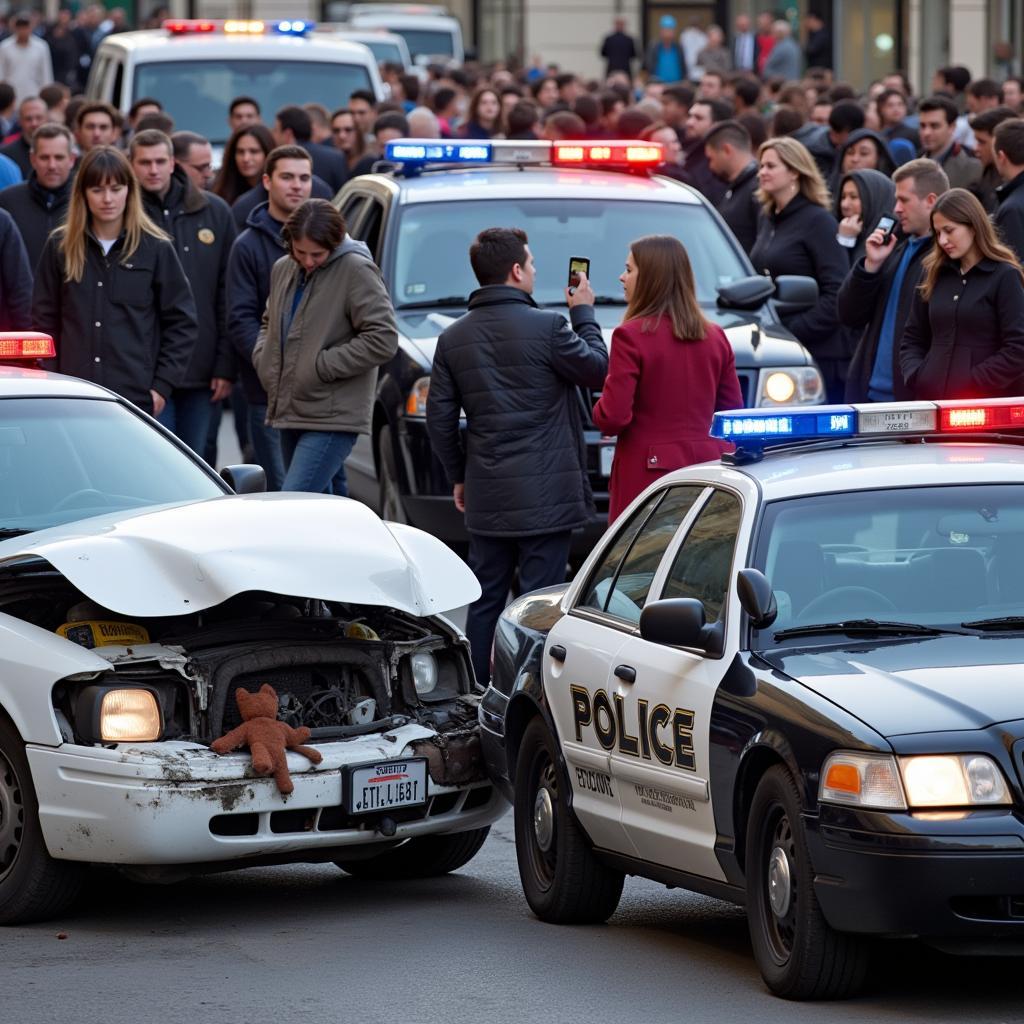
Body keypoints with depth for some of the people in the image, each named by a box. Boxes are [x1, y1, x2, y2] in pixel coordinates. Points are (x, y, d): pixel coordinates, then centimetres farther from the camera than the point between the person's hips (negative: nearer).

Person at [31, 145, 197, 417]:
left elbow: (181, 323, 5)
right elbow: (44, 321, 11)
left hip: (136, 395, -1)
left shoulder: (156, 249, 3)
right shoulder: (60, 247, 8)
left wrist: (162, 385, -2)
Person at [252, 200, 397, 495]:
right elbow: (270, 323, 29)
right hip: (290, 413, 8)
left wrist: (321, 366, -15)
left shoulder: (356, 271, -11)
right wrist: (263, 359, 8)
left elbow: (382, 340, -15)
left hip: (333, 418, -8)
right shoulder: (283, 270, 11)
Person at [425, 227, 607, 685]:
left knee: (484, 600, 13)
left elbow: (440, 419, 8)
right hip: (544, 493, -5)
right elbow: (597, 370, 2)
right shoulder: (547, 328, -13)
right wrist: (584, 314, 15)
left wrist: (458, 476, 20)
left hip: (486, 494, 5)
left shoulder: (453, 338, 4)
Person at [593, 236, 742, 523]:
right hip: (706, 465, 5)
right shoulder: (716, 337, 7)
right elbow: (733, 413, 12)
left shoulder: (631, 336, -10)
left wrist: (598, 411, 8)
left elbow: (612, 418, -13)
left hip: (648, 469, -5)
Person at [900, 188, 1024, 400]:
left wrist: (970, 387, -15)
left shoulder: (1005, 276, -2)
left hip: (986, 405, -5)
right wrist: (915, 378, 0)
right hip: (931, 399, 5)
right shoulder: (934, 275, 14)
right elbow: (912, 340, 19)